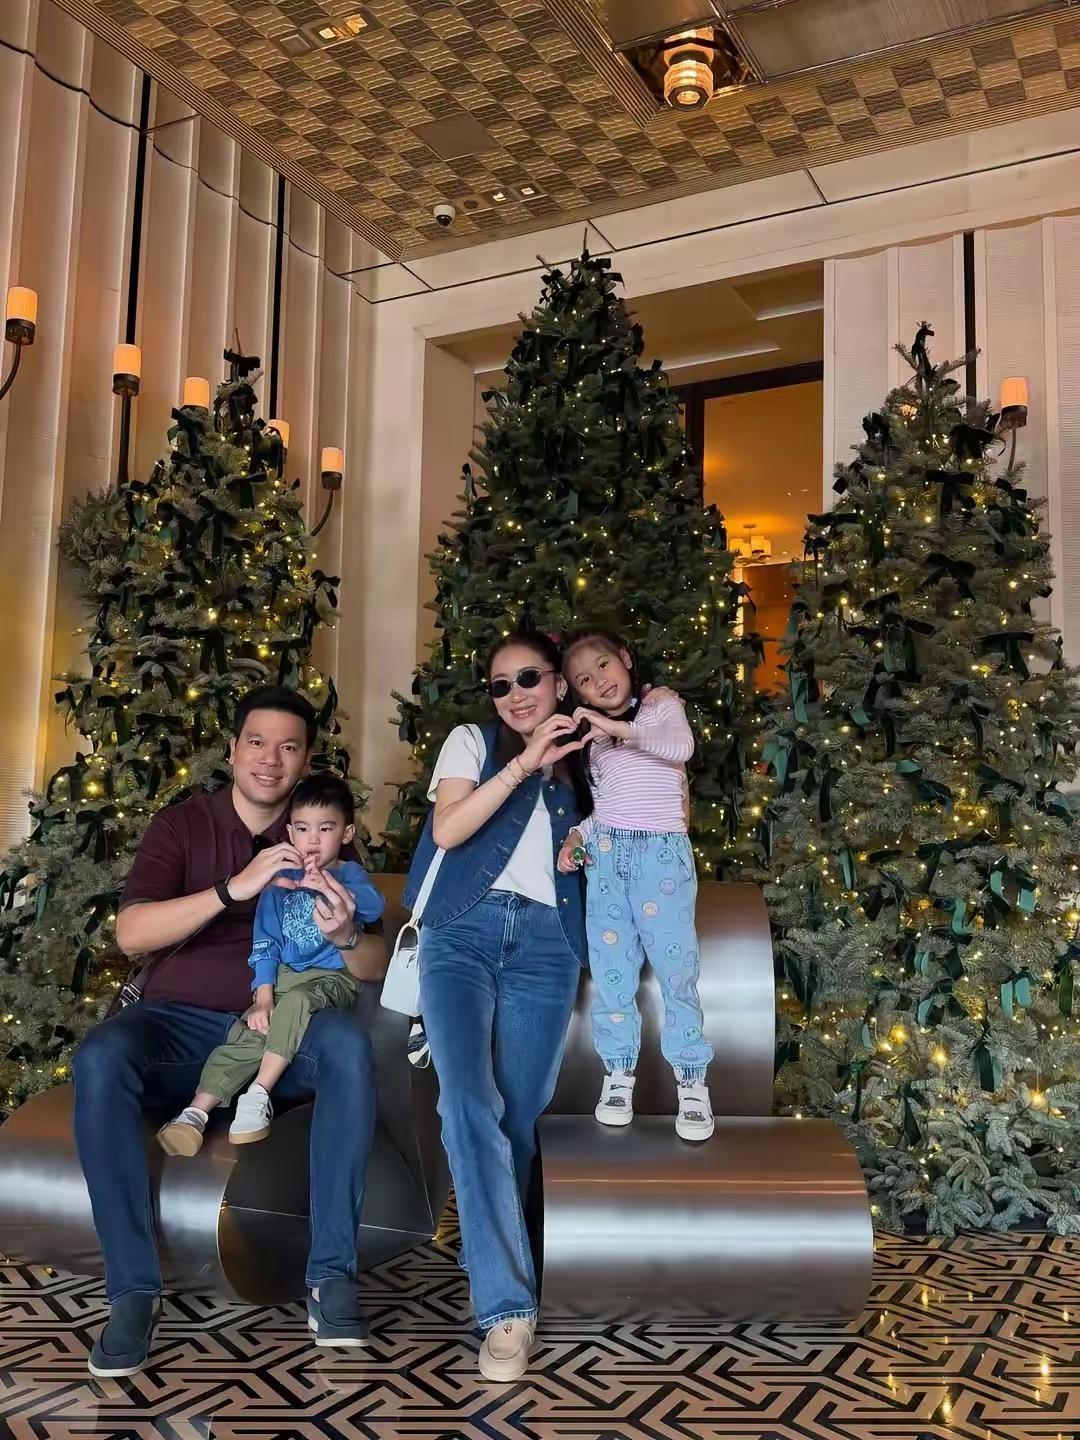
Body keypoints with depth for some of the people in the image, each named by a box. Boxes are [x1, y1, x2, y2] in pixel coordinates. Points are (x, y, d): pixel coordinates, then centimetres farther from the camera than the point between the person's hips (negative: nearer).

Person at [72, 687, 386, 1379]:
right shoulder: (182, 825, 5)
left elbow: (375, 967, 2)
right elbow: (130, 933, -11)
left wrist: (344, 933, -23)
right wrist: (234, 888, -24)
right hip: (180, 1025, 0)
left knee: (350, 1043, -31)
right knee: (100, 1058, -32)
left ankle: (332, 1273, -25)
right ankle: (134, 1289, -24)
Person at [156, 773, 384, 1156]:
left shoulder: (350, 874, 3)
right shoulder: (280, 879, 12)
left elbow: (373, 905, -22)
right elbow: (265, 942, 9)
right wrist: (263, 996, -7)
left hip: (331, 979, -3)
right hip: (282, 977, 3)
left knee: (295, 1001, -34)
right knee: (246, 1035, -21)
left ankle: (258, 1096, -28)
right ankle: (195, 1113, -23)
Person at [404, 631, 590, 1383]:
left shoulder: (580, 768, 22)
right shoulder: (471, 741, 12)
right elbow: (447, 829, -4)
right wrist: (523, 763, -11)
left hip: (545, 945, 3)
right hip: (464, 933, -3)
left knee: (520, 1118, -1)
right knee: (470, 1101, -20)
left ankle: (496, 1277, 14)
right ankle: (508, 1302, -20)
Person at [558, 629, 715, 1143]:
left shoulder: (661, 704, 5)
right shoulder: (593, 737, 17)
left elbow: (681, 747, -16)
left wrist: (621, 728, -24)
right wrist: (576, 836, 1)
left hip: (662, 852, -4)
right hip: (605, 852, 4)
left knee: (675, 965, -6)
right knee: (610, 967, 3)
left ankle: (692, 1079, 2)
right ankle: (619, 1071, 13)